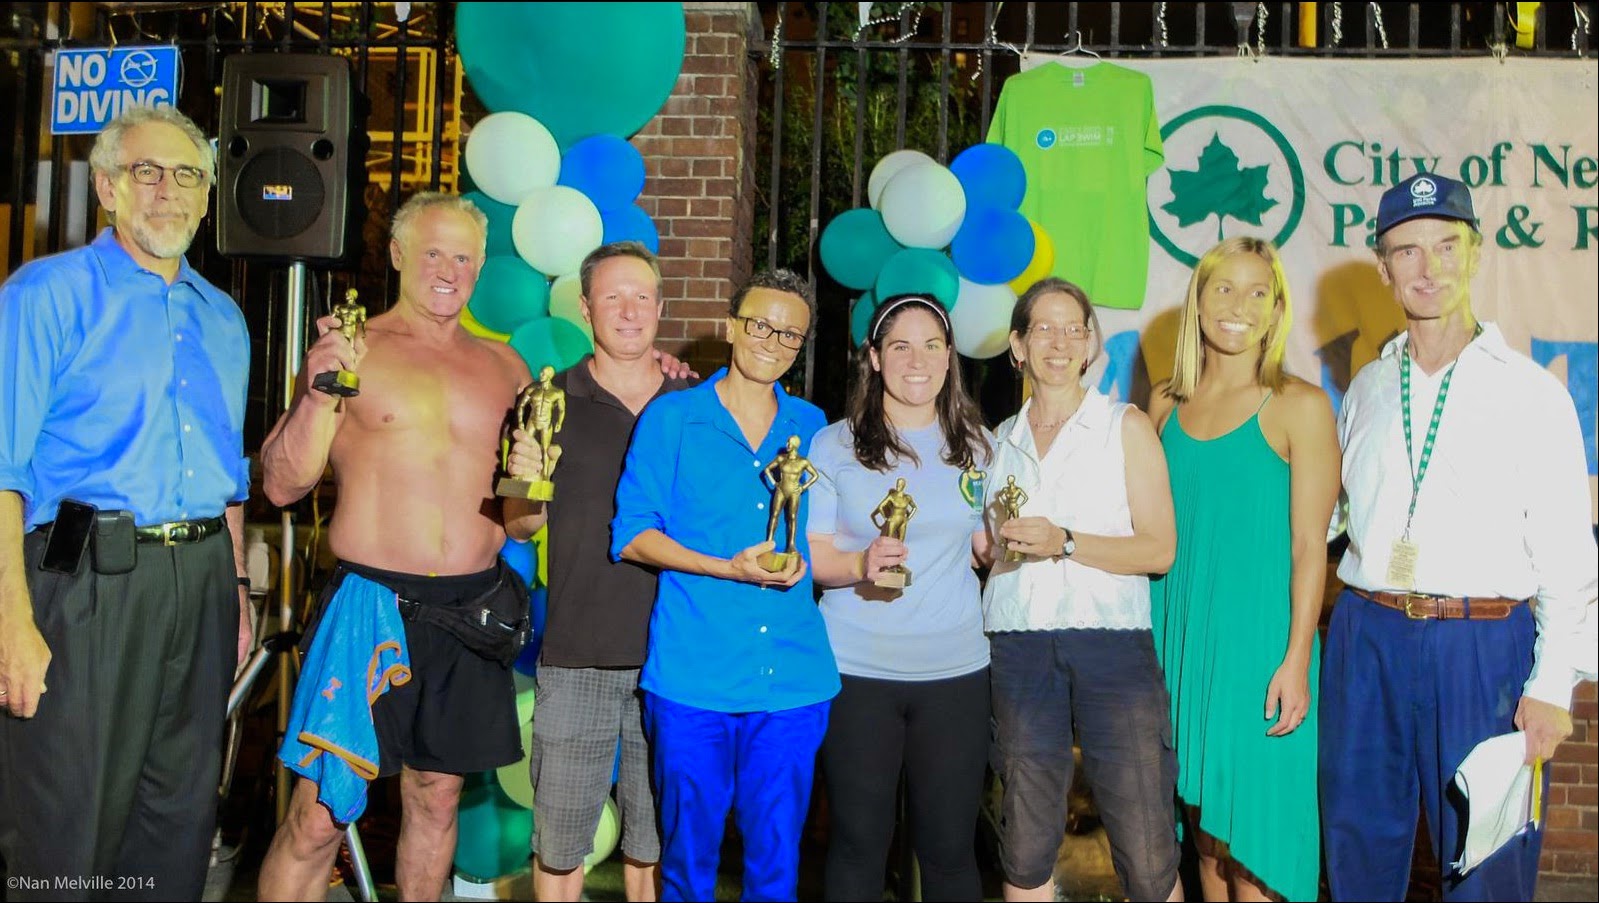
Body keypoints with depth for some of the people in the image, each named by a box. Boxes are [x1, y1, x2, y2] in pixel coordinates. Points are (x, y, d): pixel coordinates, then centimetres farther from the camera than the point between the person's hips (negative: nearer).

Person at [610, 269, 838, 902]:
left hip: (793, 678, 3)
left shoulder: (813, 427, 11)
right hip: (693, 677, -2)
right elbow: (632, 534, -2)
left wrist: (800, 559, 0)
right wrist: (729, 569, -14)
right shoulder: (671, 418, 1)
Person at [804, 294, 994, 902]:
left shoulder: (975, 445, 8)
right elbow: (810, 552, -3)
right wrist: (860, 565, -22)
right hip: (857, 670, -2)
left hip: (955, 670, 2)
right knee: (858, 840, 5)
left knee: (949, 846, 5)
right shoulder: (835, 445, 0)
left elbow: (989, 546, 15)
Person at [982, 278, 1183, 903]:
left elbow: (1159, 549, -2)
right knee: (1025, 846, 5)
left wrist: (1064, 542, -12)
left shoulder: (1126, 427, 6)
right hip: (1019, 649, 3)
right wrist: (1004, 540, 1)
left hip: (1111, 645, -3)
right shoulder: (1000, 442, 16)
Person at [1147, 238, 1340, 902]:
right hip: (1177, 635, 5)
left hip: (1257, 635, -4)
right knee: (1203, 819, 13)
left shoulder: (1299, 405, -6)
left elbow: (1309, 543, -8)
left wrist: (1297, 659, -13)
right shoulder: (1165, 404, 8)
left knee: (1252, 819, -1)